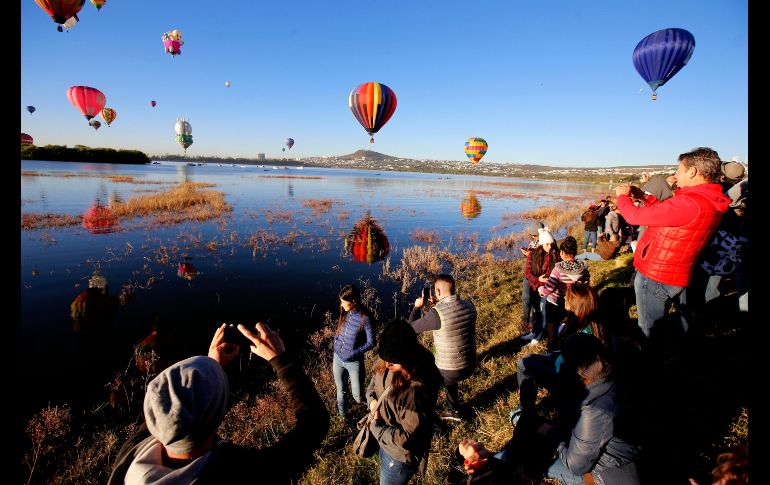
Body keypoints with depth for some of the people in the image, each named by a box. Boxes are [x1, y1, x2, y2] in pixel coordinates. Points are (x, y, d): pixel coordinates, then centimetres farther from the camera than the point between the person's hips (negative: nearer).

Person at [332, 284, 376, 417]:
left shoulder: (365, 318, -22)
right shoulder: (345, 313, -4)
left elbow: (371, 342, -16)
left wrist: (353, 353, -18)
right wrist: (336, 343, -3)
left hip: (354, 362, -5)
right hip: (338, 359, 5)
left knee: (358, 398, 5)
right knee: (340, 391, 20)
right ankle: (341, 415, 43)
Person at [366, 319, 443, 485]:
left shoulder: (417, 389, -39)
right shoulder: (386, 365, -16)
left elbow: (406, 438, -32)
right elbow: (373, 382, 7)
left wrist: (374, 427, -22)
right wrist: (372, 400, -12)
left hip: (401, 454, -7)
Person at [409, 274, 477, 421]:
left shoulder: (437, 313, -26)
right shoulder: (469, 305, -8)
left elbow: (412, 327, -10)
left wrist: (417, 307, 3)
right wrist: (438, 304, 14)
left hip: (450, 371, -5)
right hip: (471, 366, 6)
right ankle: (452, 410, 48)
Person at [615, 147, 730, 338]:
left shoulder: (690, 203, -27)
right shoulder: (711, 200, 6)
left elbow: (635, 216, -22)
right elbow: (666, 213, 21)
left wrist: (623, 195, -4)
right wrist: (644, 197, 16)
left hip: (655, 277, -10)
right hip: (673, 276, 10)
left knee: (649, 331, 4)